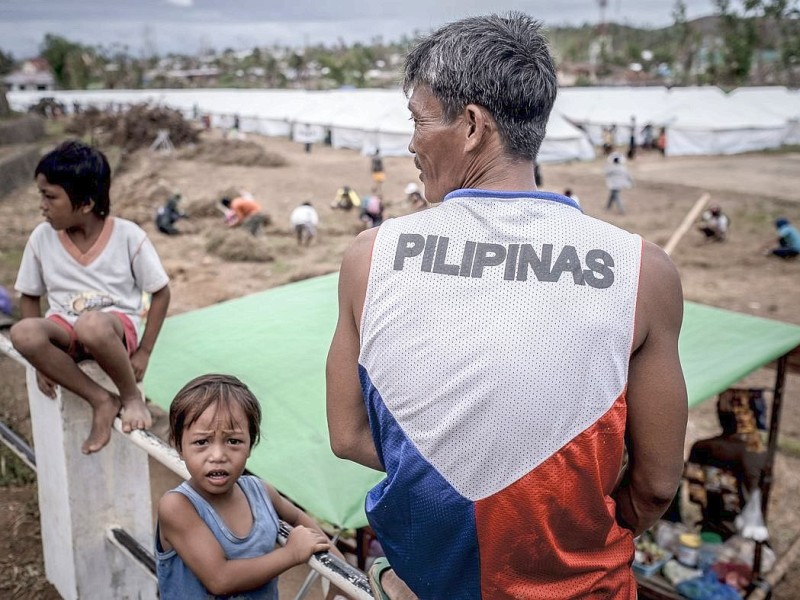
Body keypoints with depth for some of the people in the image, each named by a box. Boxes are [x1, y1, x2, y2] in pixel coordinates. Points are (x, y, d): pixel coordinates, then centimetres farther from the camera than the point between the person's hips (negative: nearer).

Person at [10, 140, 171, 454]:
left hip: (116, 326, -3)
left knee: (91, 325, -41)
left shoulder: (128, 235, -12)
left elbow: (161, 292, -3)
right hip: (65, 330, 4)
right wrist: (42, 354, -3)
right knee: (22, 333, -32)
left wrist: (144, 352, -7)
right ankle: (101, 401, -17)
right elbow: (29, 297, 8)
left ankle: (131, 397, -13)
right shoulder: (41, 237, -3)